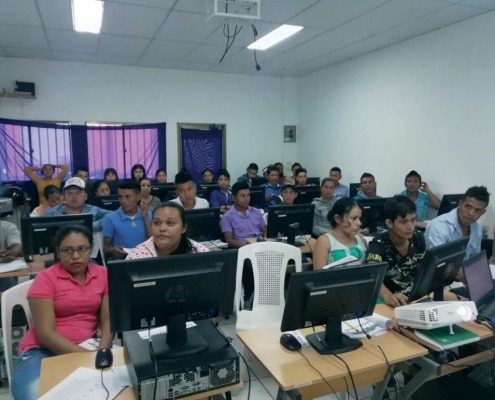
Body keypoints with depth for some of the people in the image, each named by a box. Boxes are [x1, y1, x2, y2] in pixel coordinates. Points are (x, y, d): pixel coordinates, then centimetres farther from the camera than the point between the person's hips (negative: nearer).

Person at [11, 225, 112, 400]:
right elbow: (45, 332, -12)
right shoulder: (46, 279, -6)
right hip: (42, 351, -2)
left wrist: (101, 352, -17)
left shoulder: (103, 274, 4)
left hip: (87, 347, 3)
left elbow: (108, 319, 2)